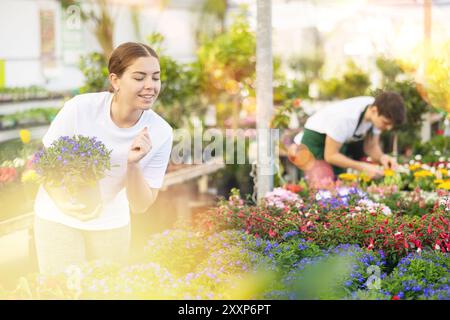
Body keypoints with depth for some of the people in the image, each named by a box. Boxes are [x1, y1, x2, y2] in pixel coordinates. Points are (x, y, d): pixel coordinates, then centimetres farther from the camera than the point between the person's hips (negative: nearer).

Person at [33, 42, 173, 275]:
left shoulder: (161, 133, -18)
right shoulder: (80, 108, -24)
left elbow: (141, 206, -13)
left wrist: (134, 164, -31)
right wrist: (63, 203, -29)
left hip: (111, 223, 2)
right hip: (59, 218, -2)